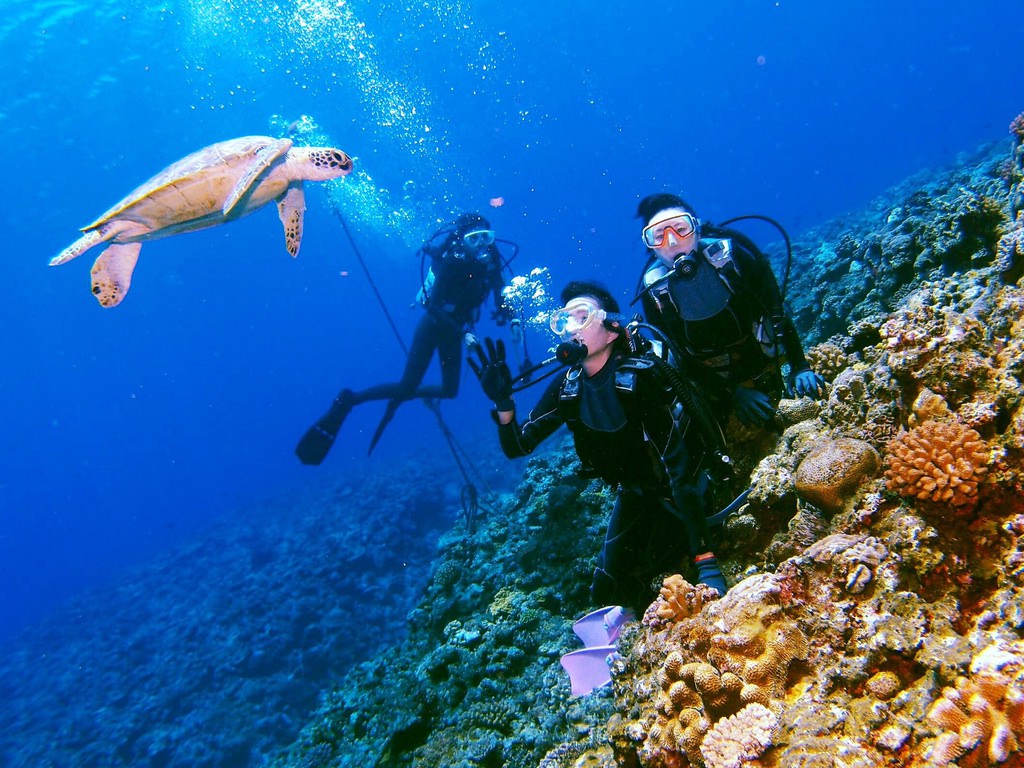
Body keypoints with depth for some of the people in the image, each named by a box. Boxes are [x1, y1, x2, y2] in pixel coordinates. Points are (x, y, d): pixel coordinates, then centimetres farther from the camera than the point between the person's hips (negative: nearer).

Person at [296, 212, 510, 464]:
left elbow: (501, 293, 5)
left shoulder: (490, 260, -6)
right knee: (407, 386, -13)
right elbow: (434, 303, -29)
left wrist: (508, 315, -17)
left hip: (452, 331, 6)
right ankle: (348, 400, 3)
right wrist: (465, 331, -37)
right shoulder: (451, 261, -22)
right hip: (432, 325, -6)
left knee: (450, 391, 9)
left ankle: (399, 399, 30)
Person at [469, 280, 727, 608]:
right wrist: (503, 403, -30)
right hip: (634, 493, 6)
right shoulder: (566, 387, -11)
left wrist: (704, 557, -40)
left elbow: (677, 462, -34)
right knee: (607, 590, 8)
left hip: (679, 491, -5)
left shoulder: (641, 375, -29)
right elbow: (517, 446, -8)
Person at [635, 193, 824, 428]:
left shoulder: (732, 254, -17)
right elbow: (679, 358, -12)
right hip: (714, 388, 0)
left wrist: (800, 369, -19)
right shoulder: (654, 290, -16)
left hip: (767, 371, 1)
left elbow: (778, 314, -10)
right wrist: (733, 393, -21)